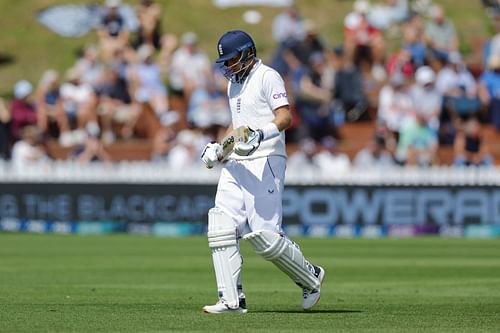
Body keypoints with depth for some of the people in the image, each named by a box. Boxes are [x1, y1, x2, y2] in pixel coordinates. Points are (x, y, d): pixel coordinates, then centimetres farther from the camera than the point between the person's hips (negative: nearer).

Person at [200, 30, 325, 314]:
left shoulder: (267, 77, -7)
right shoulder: (234, 84, 21)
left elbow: (285, 116, -19)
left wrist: (262, 135, -35)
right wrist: (219, 148, 18)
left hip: (265, 162, -9)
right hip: (236, 165, 9)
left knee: (264, 236, -13)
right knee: (221, 230, -5)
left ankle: (311, 278, 9)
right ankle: (232, 300, -5)